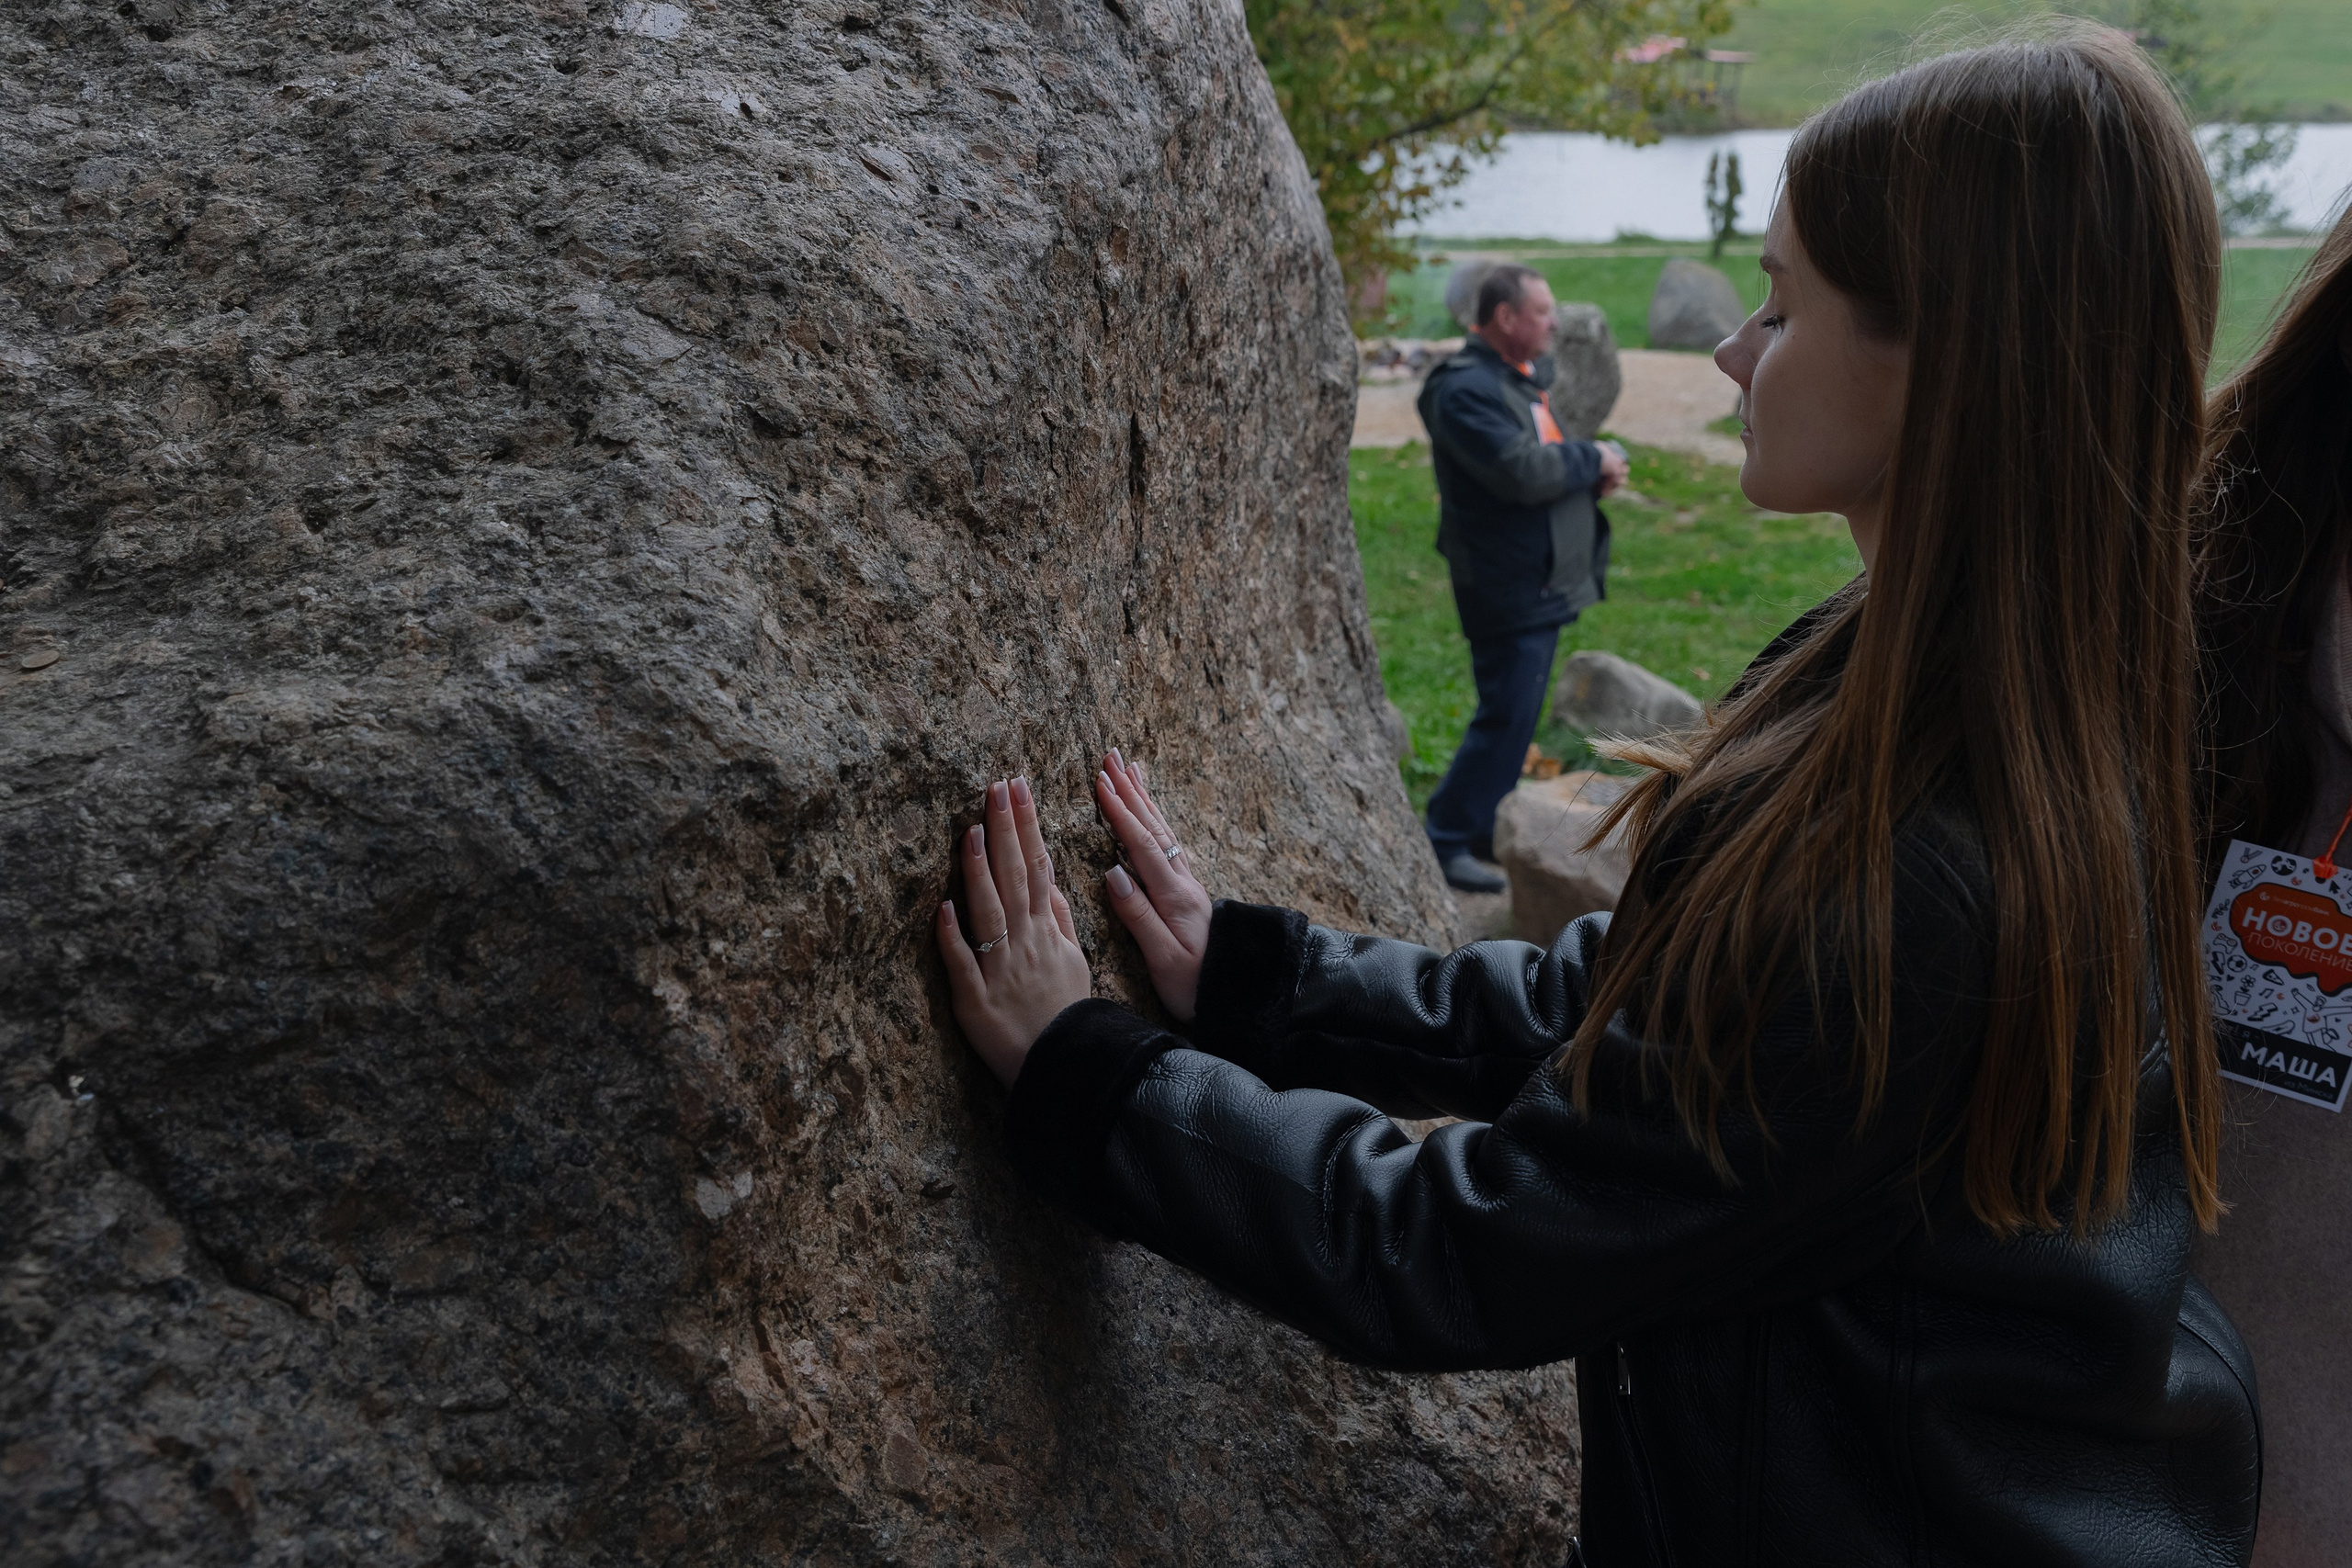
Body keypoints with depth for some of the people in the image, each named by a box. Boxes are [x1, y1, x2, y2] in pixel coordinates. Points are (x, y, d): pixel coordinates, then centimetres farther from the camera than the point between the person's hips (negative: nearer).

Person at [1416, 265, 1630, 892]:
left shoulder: (1523, 376, 15)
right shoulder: (1466, 389, -18)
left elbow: (1550, 457, 25)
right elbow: (1522, 471, -28)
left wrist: (1598, 467, 3)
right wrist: (1592, 461, -11)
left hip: (1542, 580, 10)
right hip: (1508, 586, -10)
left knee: (1515, 712, 16)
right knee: (1506, 716, -9)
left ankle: (1486, 828, 26)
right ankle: (1445, 840, -1)